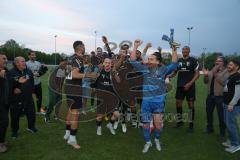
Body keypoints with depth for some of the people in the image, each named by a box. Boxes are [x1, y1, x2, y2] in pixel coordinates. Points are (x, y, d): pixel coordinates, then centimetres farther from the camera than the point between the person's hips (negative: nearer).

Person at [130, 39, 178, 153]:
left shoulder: (163, 70, -1)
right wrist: (135, 47, -5)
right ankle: (148, 142, 34)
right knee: (145, 124, 10)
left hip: (159, 102, -2)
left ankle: (157, 139, 30)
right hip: (146, 102, 2)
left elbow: (174, 65, -8)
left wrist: (174, 50, -16)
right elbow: (133, 61, 1)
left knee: (158, 124, -3)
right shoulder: (145, 69, 3)